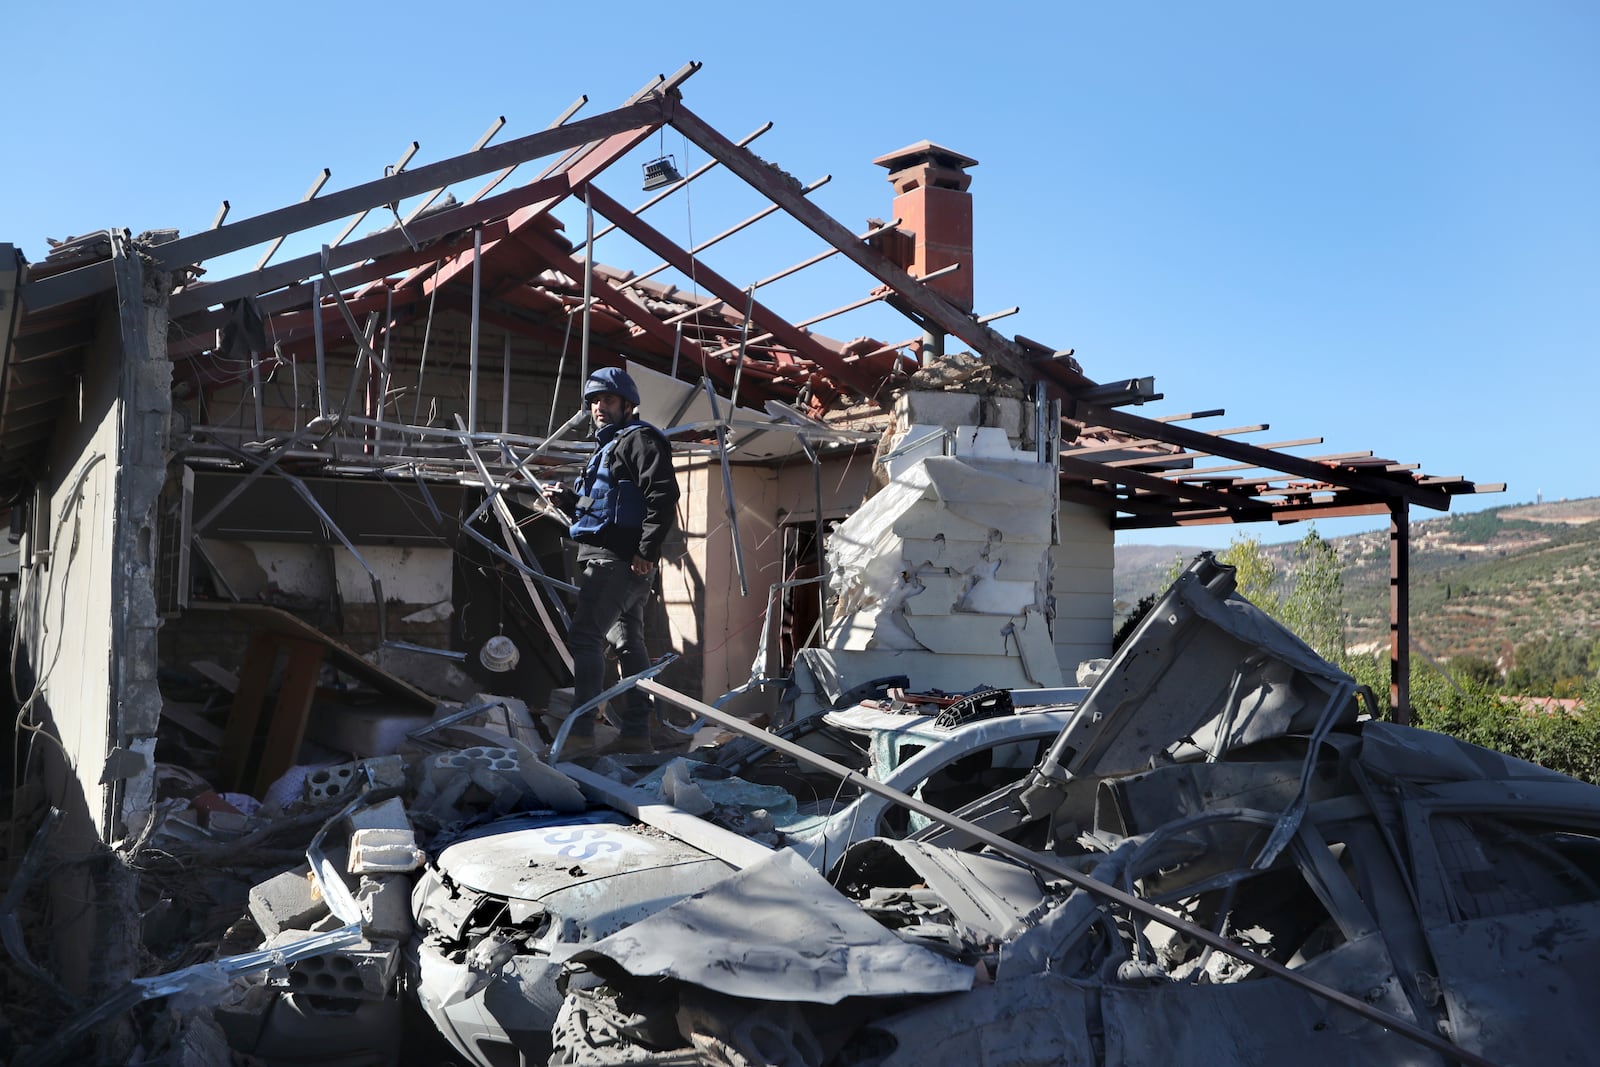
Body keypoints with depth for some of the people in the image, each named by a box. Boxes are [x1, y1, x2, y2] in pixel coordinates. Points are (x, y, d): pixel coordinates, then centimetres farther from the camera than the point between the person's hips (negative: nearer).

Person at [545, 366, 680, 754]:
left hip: (617, 559, -11)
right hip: (615, 562, 11)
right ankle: (636, 733, 14)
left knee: (584, 636, -14)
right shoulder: (608, 447, 25)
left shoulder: (639, 439, -6)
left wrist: (647, 551, -23)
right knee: (628, 643, 10)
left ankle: (580, 730, -15)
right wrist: (568, 498, 10)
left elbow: (663, 495, -19)